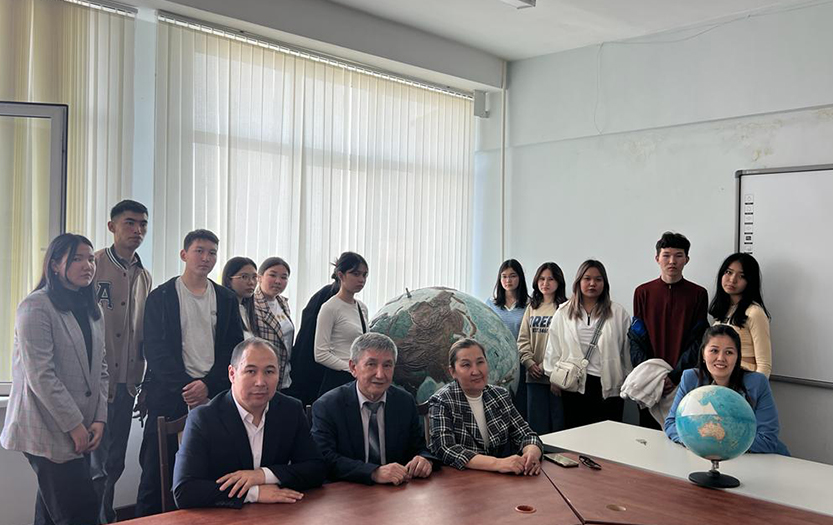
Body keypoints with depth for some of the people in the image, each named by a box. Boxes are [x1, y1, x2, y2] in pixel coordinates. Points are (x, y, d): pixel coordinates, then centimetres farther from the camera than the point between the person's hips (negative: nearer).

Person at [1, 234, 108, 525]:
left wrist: (99, 419, 2)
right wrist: (74, 424, -14)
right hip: (49, 431, -7)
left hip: (80, 429, 7)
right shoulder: (36, 307, -11)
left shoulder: (93, 310, 13)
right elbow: (40, 375, -16)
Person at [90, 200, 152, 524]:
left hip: (126, 383, 6)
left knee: (115, 463, 14)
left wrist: (141, 382, 12)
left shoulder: (145, 277, 12)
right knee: (97, 465, 0)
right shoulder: (93, 266, -7)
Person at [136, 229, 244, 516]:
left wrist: (208, 384, -7)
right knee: (158, 469, 2)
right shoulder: (161, 297, 4)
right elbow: (155, 350, -3)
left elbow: (234, 348, 6)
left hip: (214, 394, 2)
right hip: (170, 396, -2)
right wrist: (186, 386, -12)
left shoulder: (226, 298, 11)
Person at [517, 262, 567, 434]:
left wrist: (546, 366, -15)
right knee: (537, 425, 9)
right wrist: (529, 362, -3)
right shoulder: (531, 308, 14)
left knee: (559, 424, 2)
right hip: (534, 376, 5)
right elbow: (523, 339, 12)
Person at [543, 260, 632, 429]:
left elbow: (627, 349, 5)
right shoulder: (563, 313, 7)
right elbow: (553, 348, 9)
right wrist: (554, 377, 7)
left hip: (608, 385, -1)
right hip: (573, 383, 1)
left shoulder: (618, 313, 4)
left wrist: (628, 382, 6)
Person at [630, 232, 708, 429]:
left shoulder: (698, 294, 3)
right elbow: (636, 339, 2)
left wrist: (675, 376, -13)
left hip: (684, 381, -1)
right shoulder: (643, 292, 6)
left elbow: (698, 341, -3)